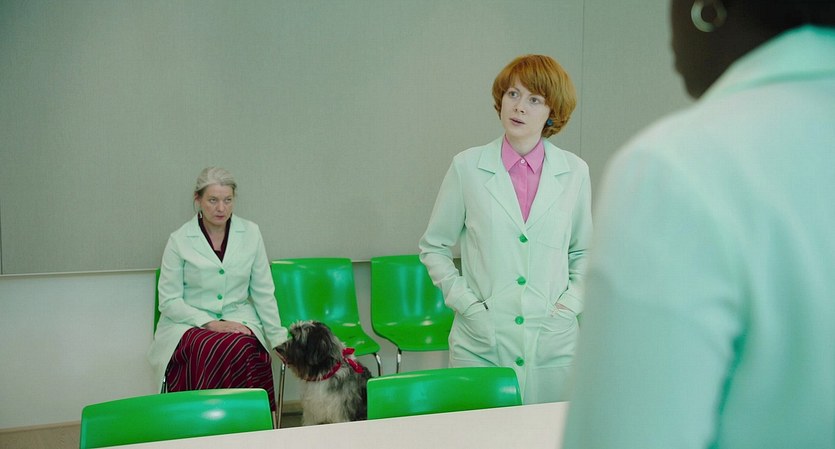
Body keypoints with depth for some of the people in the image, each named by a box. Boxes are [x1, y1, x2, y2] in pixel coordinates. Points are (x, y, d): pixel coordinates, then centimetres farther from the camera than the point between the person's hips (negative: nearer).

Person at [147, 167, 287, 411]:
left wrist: (279, 339, 6)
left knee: (243, 348, -34)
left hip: (239, 318, 2)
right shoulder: (179, 240, -2)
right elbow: (169, 301, -2)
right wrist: (210, 323, -14)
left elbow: (263, 292, 8)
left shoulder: (250, 232, 4)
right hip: (190, 324, -2)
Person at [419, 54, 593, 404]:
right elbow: (433, 247, 7)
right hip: (480, 342, -1)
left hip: (553, 344, 1)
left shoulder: (574, 172, 4)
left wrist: (569, 303, 1)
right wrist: (464, 301, -4)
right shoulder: (468, 167, 0)